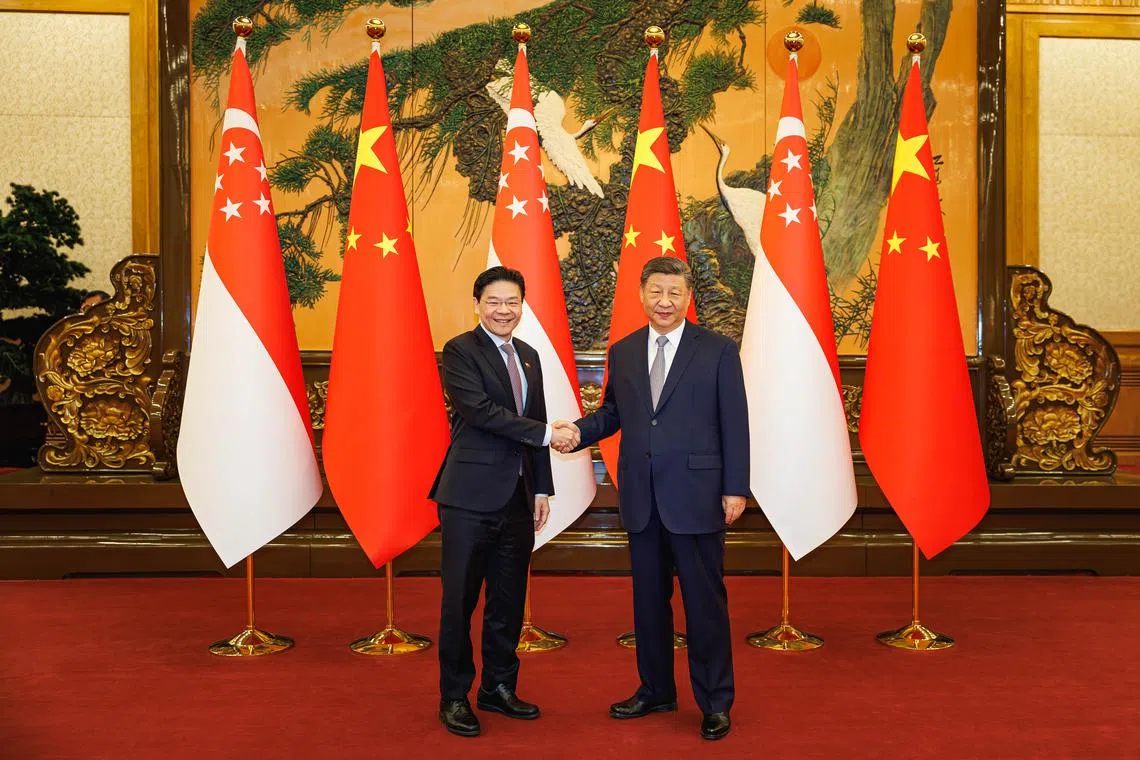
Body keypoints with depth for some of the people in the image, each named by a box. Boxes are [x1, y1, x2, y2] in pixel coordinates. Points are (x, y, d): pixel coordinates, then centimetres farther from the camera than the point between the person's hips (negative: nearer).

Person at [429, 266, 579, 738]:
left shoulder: (529, 356, 14)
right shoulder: (460, 351, -6)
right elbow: (481, 410, -19)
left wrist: (542, 488, 11)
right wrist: (545, 433, -18)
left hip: (517, 498, 7)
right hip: (470, 496, -6)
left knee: (509, 600, 14)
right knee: (459, 600, 3)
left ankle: (499, 688, 28)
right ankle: (454, 697, 16)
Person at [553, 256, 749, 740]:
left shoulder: (718, 351, -2)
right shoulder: (622, 352, 9)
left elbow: (734, 424, -4)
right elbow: (612, 413, 12)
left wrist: (735, 490, -8)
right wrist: (578, 431, -7)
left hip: (696, 496, -4)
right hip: (641, 498, 4)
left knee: (705, 601, 4)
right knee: (648, 598, 15)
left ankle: (715, 703, 19)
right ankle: (656, 690, 32)